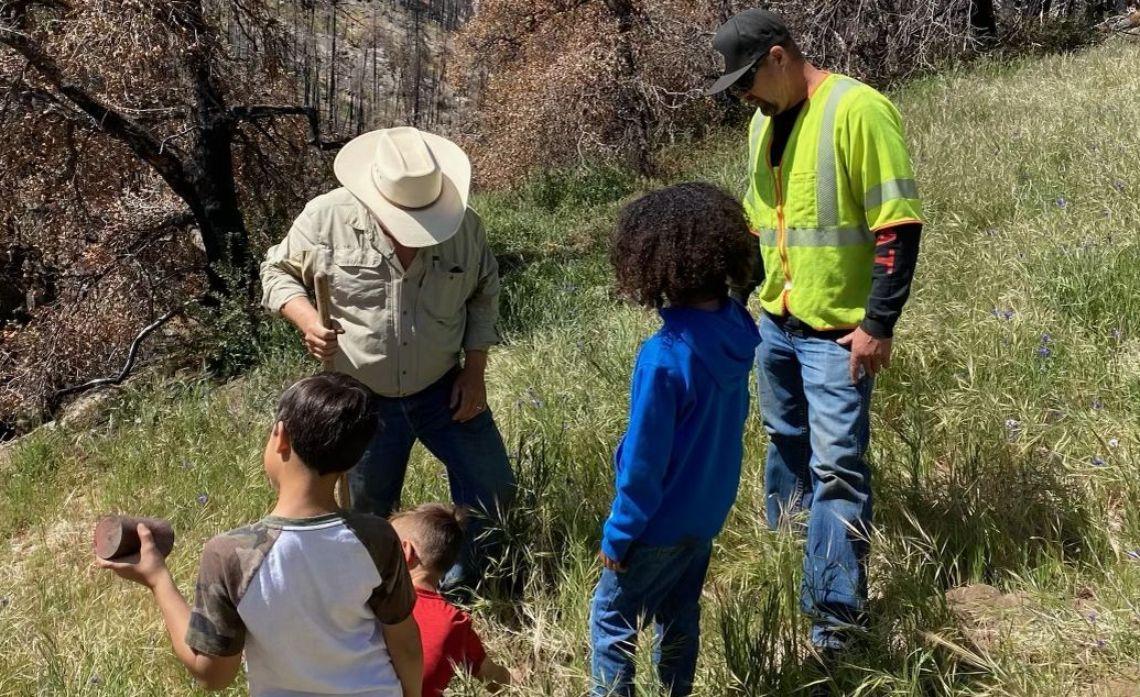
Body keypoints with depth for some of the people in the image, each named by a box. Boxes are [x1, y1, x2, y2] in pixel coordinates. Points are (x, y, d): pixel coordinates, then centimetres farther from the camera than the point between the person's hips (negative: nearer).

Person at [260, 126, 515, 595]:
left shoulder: (464, 225, -11)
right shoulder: (327, 218, -17)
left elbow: (483, 294, 4)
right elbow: (278, 272, -3)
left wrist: (475, 371, -1)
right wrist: (308, 320, -23)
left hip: (443, 390, 2)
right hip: (362, 399, -2)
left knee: (494, 488, 5)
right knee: (367, 513, 13)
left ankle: (461, 589, 30)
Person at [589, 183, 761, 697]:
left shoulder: (665, 356, -31)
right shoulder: (736, 328, -10)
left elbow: (644, 460, -23)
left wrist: (617, 537, -11)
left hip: (663, 520, -7)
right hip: (711, 509, 7)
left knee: (611, 617, 12)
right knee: (680, 611, 25)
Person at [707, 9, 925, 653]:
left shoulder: (857, 109, -15)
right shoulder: (764, 123, 10)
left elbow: (899, 224, -17)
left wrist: (878, 325, -17)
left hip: (837, 331, -8)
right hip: (776, 323, 8)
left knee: (836, 467, -4)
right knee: (787, 446, 19)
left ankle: (837, 611, 5)